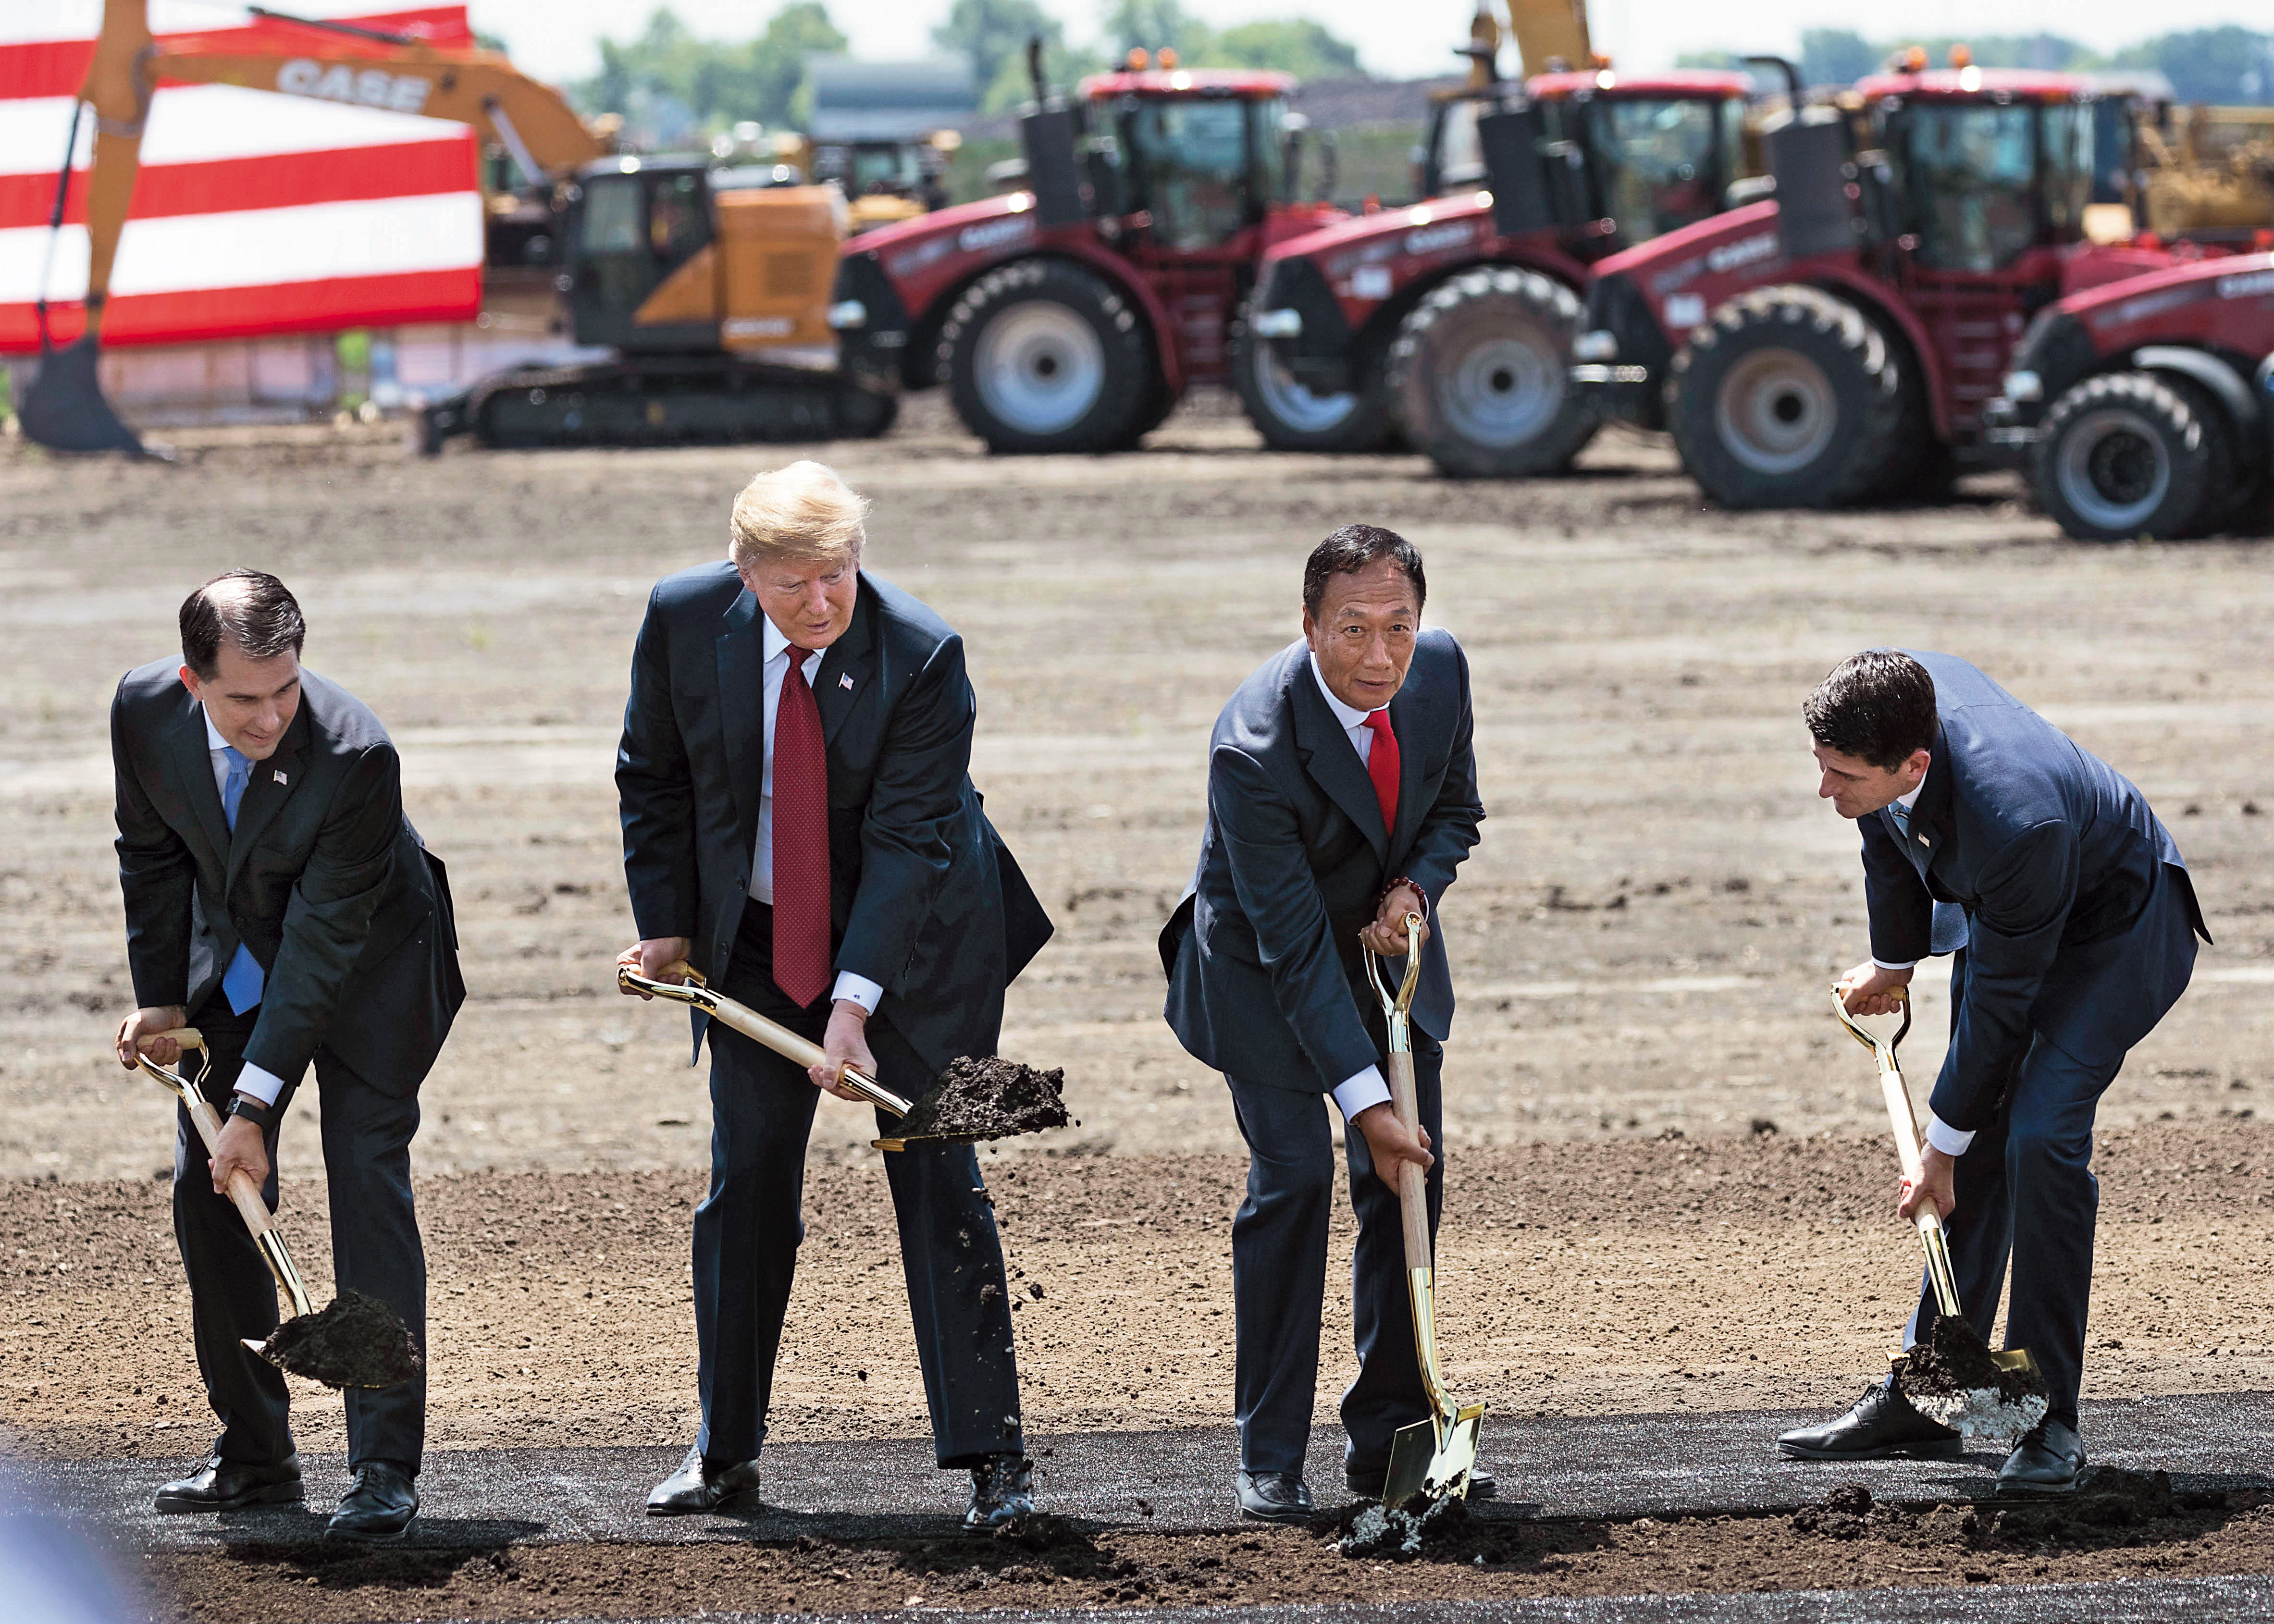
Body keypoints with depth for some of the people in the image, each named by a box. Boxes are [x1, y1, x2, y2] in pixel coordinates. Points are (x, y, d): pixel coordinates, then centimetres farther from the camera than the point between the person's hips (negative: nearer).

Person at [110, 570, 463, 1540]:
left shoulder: (355, 756, -35)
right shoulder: (146, 713, -20)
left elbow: (326, 939, -31)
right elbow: (151, 852, 1)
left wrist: (256, 1105, -30)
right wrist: (160, 996, -2)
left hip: (364, 963, -5)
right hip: (234, 964, 5)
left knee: (368, 1185, -14)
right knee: (204, 1191, 2)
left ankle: (384, 1468, -11)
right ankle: (255, 1454, 13)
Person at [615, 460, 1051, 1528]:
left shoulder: (920, 657, -24)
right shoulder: (685, 620, -13)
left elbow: (907, 838, -26)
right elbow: (653, 777, 4)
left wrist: (854, 1004, -32)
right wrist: (667, 924, 0)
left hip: (910, 941, -3)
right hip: (755, 940, 3)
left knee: (937, 1182, -5)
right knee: (746, 1183, 7)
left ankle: (990, 1455, -2)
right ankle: (726, 1450, 17)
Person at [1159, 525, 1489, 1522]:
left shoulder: (1440, 671, -17)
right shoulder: (1255, 747, -34)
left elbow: (1456, 806, 4)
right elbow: (1292, 946, -30)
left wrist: (1416, 888, -19)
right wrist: (1364, 1100, -31)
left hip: (1386, 948, 6)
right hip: (1266, 966, -6)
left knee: (1412, 1179, 2)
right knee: (1292, 1179, -14)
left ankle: (1389, 1439, 9)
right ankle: (1271, 1462, -7)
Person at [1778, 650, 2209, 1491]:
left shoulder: (2014, 819, -43)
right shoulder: (1878, 693, -24)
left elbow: (2000, 1002, -29)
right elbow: (1890, 834, 1)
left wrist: (1943, 1145, -19)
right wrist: (1894, 961, 12)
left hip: (2116, 930, -7)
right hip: (1996, 913, 7)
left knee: (2039, 1138, -20)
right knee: (1978, 1154, 6)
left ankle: (2050, 1420, -12)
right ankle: (1923, 1397, 13)